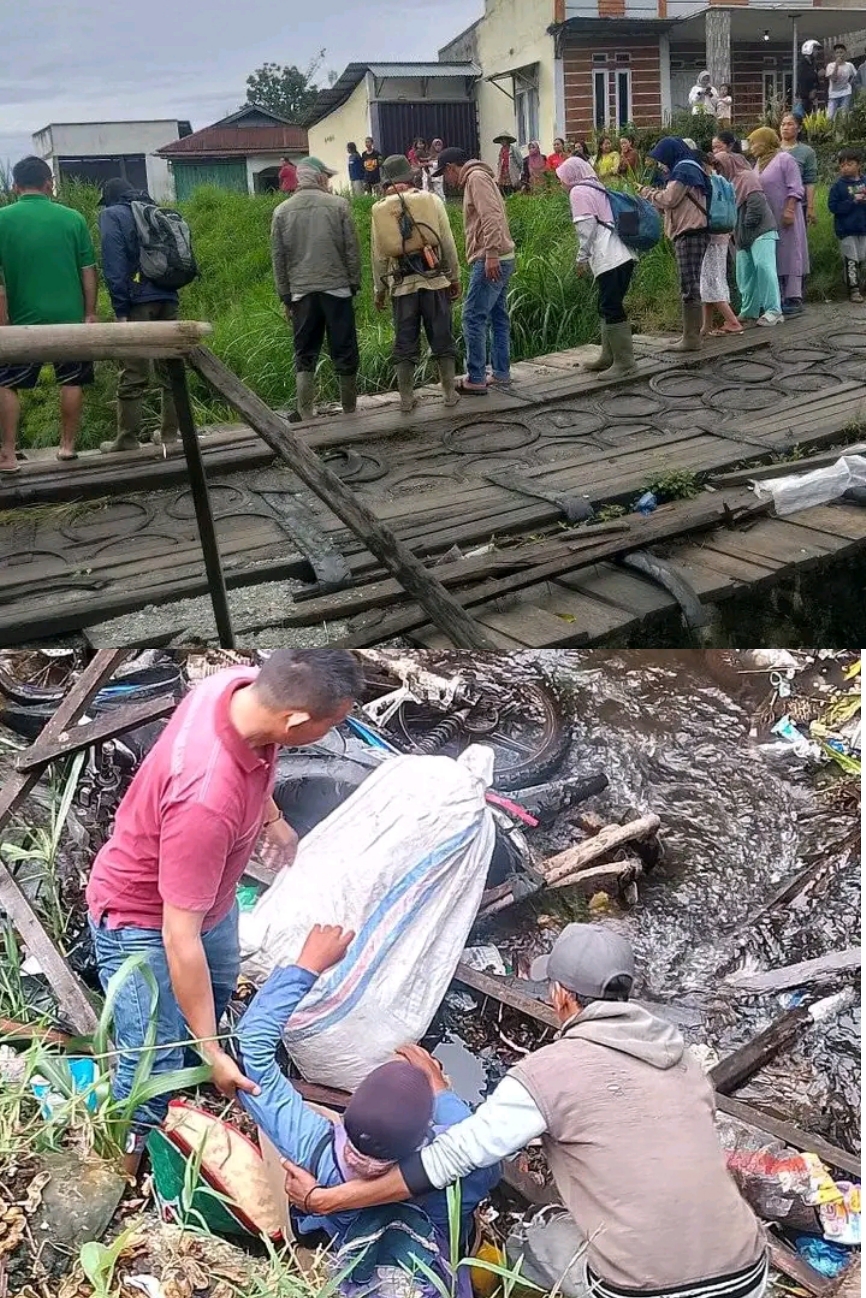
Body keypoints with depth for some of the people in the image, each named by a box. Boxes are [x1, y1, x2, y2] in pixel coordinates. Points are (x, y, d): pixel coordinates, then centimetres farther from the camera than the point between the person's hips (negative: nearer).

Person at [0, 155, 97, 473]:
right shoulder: (73, 218, -1)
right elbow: (88, 271, 1)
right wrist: (90, 314, 7)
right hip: (69, 317, 1)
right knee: (72, 381, 14)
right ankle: (67, 445, 20)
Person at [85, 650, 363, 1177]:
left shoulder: (246, 685, -24)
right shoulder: (206, 801, -46)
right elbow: (179, 938, -37)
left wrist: (272, 817, 19)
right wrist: (213, 1051, -27)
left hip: (209, 894, 9)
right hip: (142, 916, -9)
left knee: (219, 985, 33)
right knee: (154, 1068, 1)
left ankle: (186, 1064, 64)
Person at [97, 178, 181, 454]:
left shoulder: (112, 215, 2)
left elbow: (114, 264, -9)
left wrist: (120, 308, -10)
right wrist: (171, 290, 16)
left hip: (138, 300, -5)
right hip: (168, 298, 6)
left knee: (133, 374, -2)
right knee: (169, 368, 10)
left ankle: (127, 439, 1)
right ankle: (169, 433, 13)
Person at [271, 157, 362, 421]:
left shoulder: (282, 211, 6)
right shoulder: (338, 205, -1)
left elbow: (278, 259, 7)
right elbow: (352, 250, 0)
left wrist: (285, 296, 12)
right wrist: (354, 284, 9)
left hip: (301, 293, 2)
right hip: (337, 289, -2)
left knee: (305, 355, 6)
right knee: (344, 352, 6)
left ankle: (305, 415, 0)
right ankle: (350, 411, 13)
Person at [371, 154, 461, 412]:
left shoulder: (379, 210, 3)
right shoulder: (431, 200, 1)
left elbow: (378, 255, 6)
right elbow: (448, 244, 2)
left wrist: (379, 290, 15)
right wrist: (455, 278, 11)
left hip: (402, 285, 1)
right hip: (435, 280, 0)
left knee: (405, 342, 7)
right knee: (442, 338, 8)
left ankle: (406, 398, 9)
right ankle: (450, 393, 12)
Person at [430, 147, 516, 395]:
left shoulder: (476, 177, -9)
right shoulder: (477, 178, 22)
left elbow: (491, 216, -22)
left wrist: (491, 254, -28)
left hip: (490, 262, -11)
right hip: (498, 261, 11)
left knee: (474, 318, -9)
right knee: (498, 317, 14)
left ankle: (476, 379, -7)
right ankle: (501, 372, 20)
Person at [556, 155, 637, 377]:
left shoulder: (579, 192, -2)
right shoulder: (598, 188, 25)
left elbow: (586, 227, -10)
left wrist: (582, 257, -3)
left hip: (609, 259, -10)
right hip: (624, 256, 10)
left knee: (611, 309, -9)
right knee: (609, 307, 14)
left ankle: (624, 362, -10)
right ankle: (609, 357, 19)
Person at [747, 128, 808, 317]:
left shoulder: (784, 159, -6)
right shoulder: (760, 164, 16)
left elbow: (795, 189, -12)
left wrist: (789, 210, -20)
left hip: (784, 218, -8)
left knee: (789, 256, -7)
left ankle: (794, 299, -7)